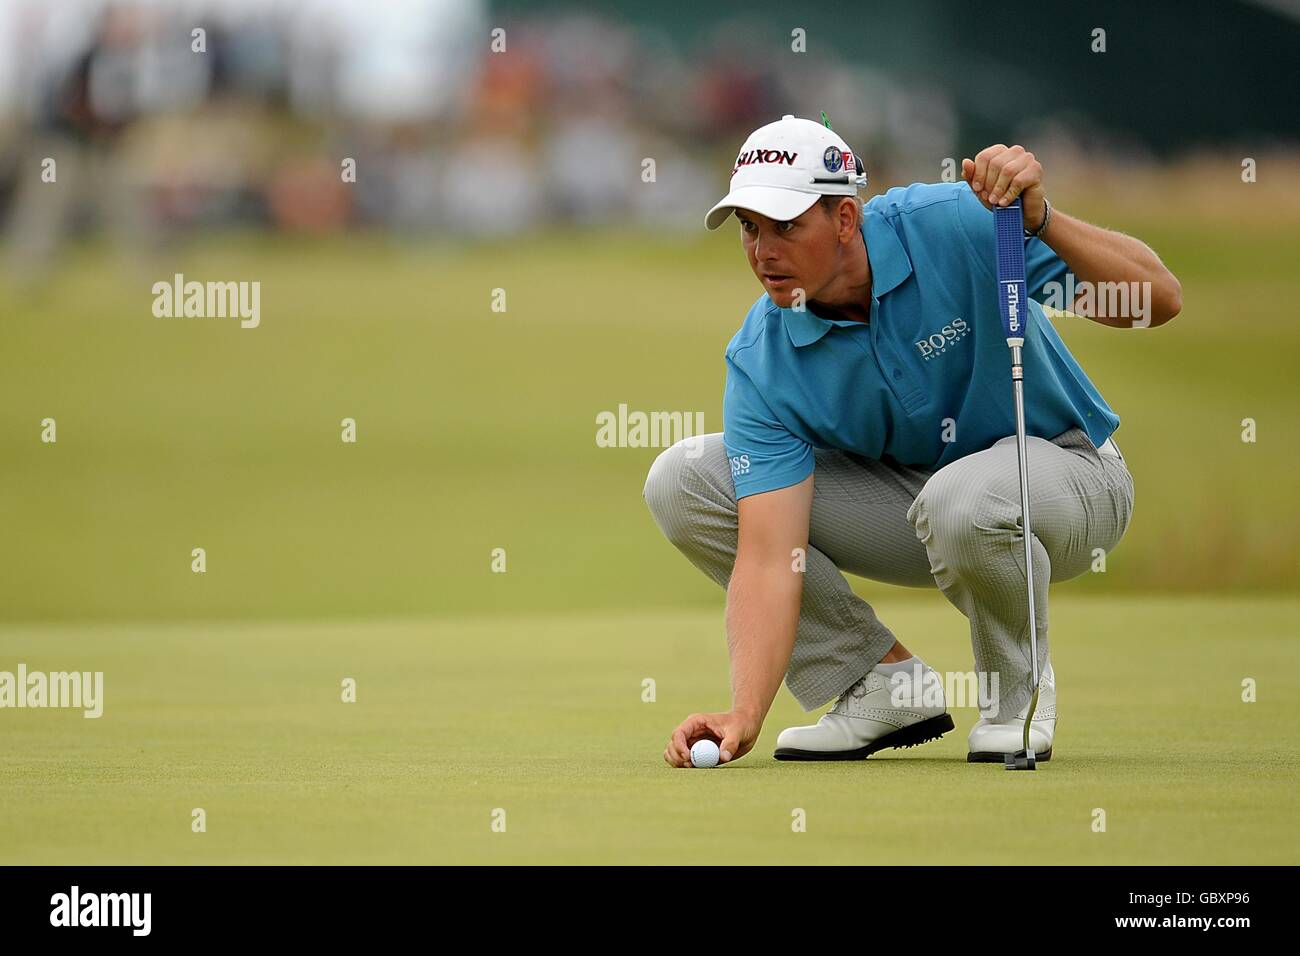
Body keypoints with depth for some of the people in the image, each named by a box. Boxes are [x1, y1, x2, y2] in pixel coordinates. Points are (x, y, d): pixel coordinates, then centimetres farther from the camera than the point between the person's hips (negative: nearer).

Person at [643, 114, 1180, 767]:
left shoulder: (953, 225, -27)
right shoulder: (761, 362, -18)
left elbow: (1159, 300, -30)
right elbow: (769, 560, -25)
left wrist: (1039, 220, -45)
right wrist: (744, 714, -38)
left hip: (1062, 467, -4)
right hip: (906, 494, 4)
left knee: (962, 499, -42)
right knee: (680, 482, -12)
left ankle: (1020, 689, -9)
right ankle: (884, 681, -2)